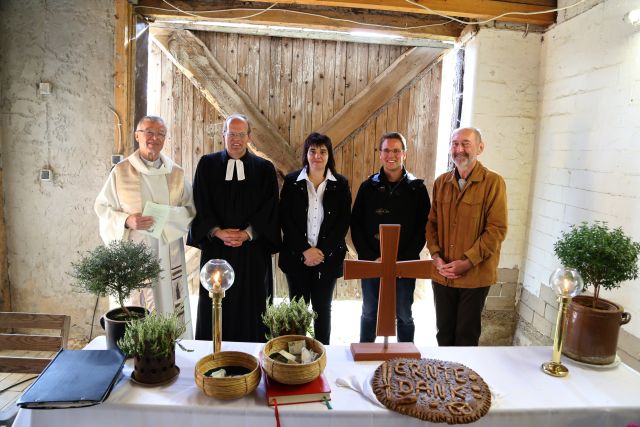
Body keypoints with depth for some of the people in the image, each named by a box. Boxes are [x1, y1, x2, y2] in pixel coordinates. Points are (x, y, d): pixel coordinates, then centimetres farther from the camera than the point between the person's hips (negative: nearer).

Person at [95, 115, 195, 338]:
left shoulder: (176, 173, 5)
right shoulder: (121, 171, -1)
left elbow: (191, 210, 6)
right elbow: (102, 207, 3)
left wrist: (165, 216, -13)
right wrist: (126, 221, -15)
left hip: (168, 257, 2)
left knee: (170, 307, 5)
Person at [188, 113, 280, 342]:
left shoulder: (264, 168, 5)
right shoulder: (207, 164, 6)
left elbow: (269, 209, -1)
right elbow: (200, 205, 1)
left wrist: (247, 233, -12)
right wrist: (217, 231, -12)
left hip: (252, 250, 0)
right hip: (215, 248, 1)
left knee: (250, 305, 5)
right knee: (214, 308, 6)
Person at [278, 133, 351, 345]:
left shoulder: (340, 184, 1)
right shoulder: (291, 181, 0)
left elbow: (343, 222, -2)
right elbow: (285, 219, -3)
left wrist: (322, 252, -11)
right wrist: (305, 250, -12)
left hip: (328, 257, 0)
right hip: (296, 257, 0)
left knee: (322, 308, 10)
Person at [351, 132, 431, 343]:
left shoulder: (417, 188, 0)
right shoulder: (368, 186, 2)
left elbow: (422, 228, -3)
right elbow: (356, 225, 0)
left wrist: (403, 260, -13)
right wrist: (371, 258, -10)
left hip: (405, 265, -1)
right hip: (371, 263, 1)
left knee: (404, 315, 13)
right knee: (369, 313, 15)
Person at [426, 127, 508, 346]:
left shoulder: (493, 182, -7)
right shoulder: (441, 182, 7)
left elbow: (497, 229, -12)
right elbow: (432, 223, 9)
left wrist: (467, 262, -16)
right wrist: (436, 257, -5)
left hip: (474, 276, -4)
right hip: (442, 274, 4)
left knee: (467, 336, 9)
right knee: (444, 333, 16)